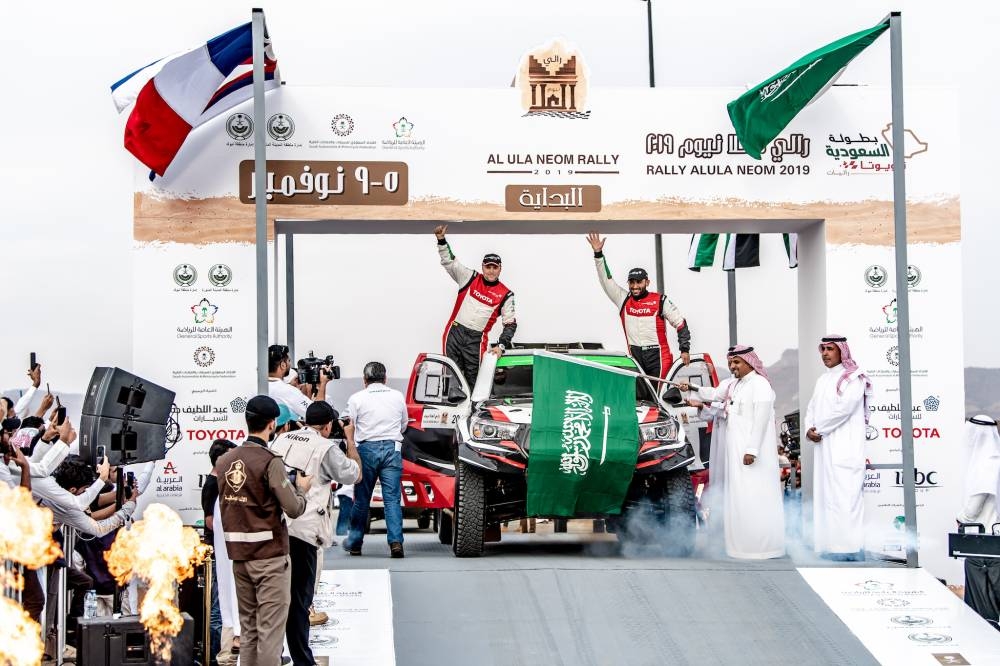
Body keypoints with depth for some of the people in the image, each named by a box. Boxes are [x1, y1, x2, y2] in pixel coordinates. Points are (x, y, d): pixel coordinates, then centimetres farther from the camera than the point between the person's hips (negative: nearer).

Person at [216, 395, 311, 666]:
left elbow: (227, 506, 9)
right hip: (270, 554, -6)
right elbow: (294, 509, -17)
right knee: (270, 628, -3)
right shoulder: (269, 462, -15)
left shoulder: (224, 461, 5)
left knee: (248, 628, 13)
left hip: (238, 554, 6)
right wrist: (301, 488, 5)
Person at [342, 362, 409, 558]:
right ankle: (395, 540, -13)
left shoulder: (357, 398, 3)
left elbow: (348, 427, -3)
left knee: (361, 499, 9)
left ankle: (354, 543, 17)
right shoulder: (398, 397, 10)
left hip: (367, 448, -1)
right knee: (392, 498, -1)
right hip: (392, 447, 1)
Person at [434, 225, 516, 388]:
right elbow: (449, 262, 4)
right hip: (455, 332, 1)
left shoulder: (505, 294, 2)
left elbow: (510, 324, 2)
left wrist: (500, 345, -9)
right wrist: (441, 240, -9)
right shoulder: (470, 278, 5)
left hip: (476, 340, -1)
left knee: (473, 378, -2)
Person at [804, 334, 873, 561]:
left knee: (844, 494, -13)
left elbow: (845, 407, -15)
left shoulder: (853, 377, -3)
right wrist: (809, 429, -3)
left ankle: (850, 550, -15)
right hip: (824, 446, 8)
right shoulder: (822, 380, 21)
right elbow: (812, 409, 17)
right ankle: (829, 547, 4)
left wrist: (819, 429, -9)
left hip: (845, 447, -8)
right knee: (825, 495, 3)